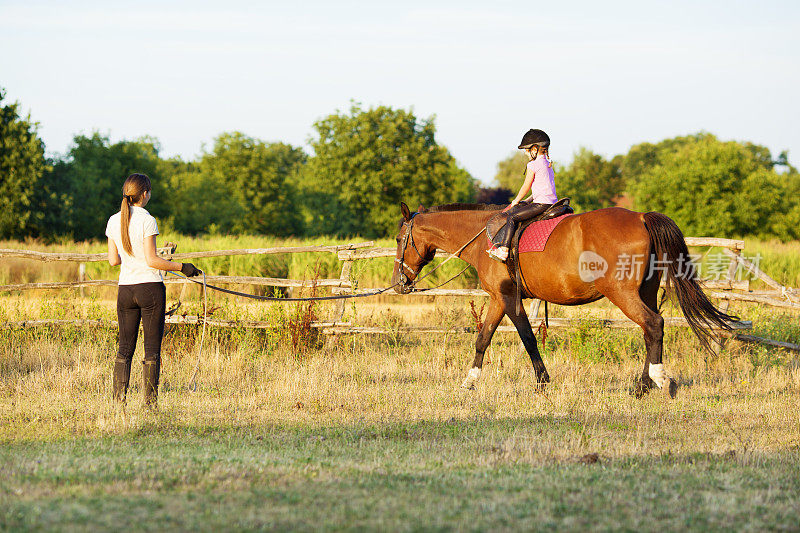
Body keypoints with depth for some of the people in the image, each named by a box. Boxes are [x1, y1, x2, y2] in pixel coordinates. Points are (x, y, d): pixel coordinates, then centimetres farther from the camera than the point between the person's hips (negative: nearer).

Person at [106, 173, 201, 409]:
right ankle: (150, 402, 0)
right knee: (152, 348, 2)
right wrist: (181, 267, -6)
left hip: (125, 289, 5)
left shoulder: (114, 221, 5)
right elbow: (152, 261, -14)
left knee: (125, 347, 9)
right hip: (150, 287, -5)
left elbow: (113, 260, 9)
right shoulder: (147, 221, -12)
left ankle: (119, 400, 3)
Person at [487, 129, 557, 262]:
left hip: (541, 204, -10)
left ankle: (504, 250, -22)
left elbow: (526, 187, -5)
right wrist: (528, 201, 23)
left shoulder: (533, 165, -9)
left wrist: (516, 201, 10)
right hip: (551, 203, 10)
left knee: (511, 217, -12)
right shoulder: (547, 164, 19)